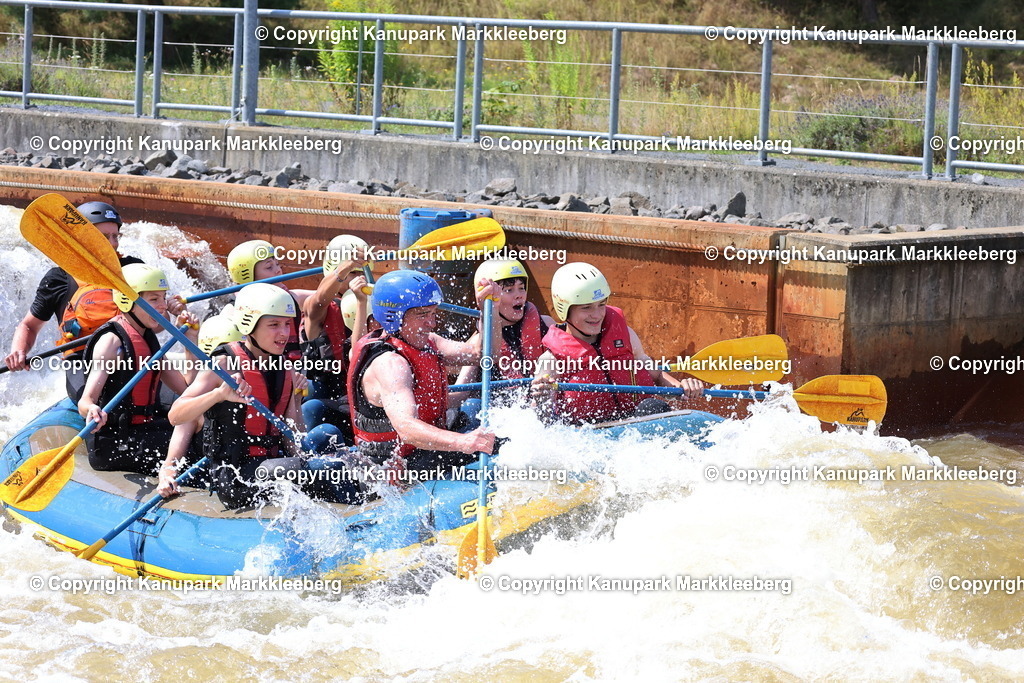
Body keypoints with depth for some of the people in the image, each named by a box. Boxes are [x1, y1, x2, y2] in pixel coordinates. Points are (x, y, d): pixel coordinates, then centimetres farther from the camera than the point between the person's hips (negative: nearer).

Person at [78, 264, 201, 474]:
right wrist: (92, 410, -47)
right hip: (115, 444, -9)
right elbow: (85, 401, -23)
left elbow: (186, 387, 13)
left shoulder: (148, 339, 14)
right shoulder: (112, 341, -12)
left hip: (146, 431, 9)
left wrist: (190, 340, 8)